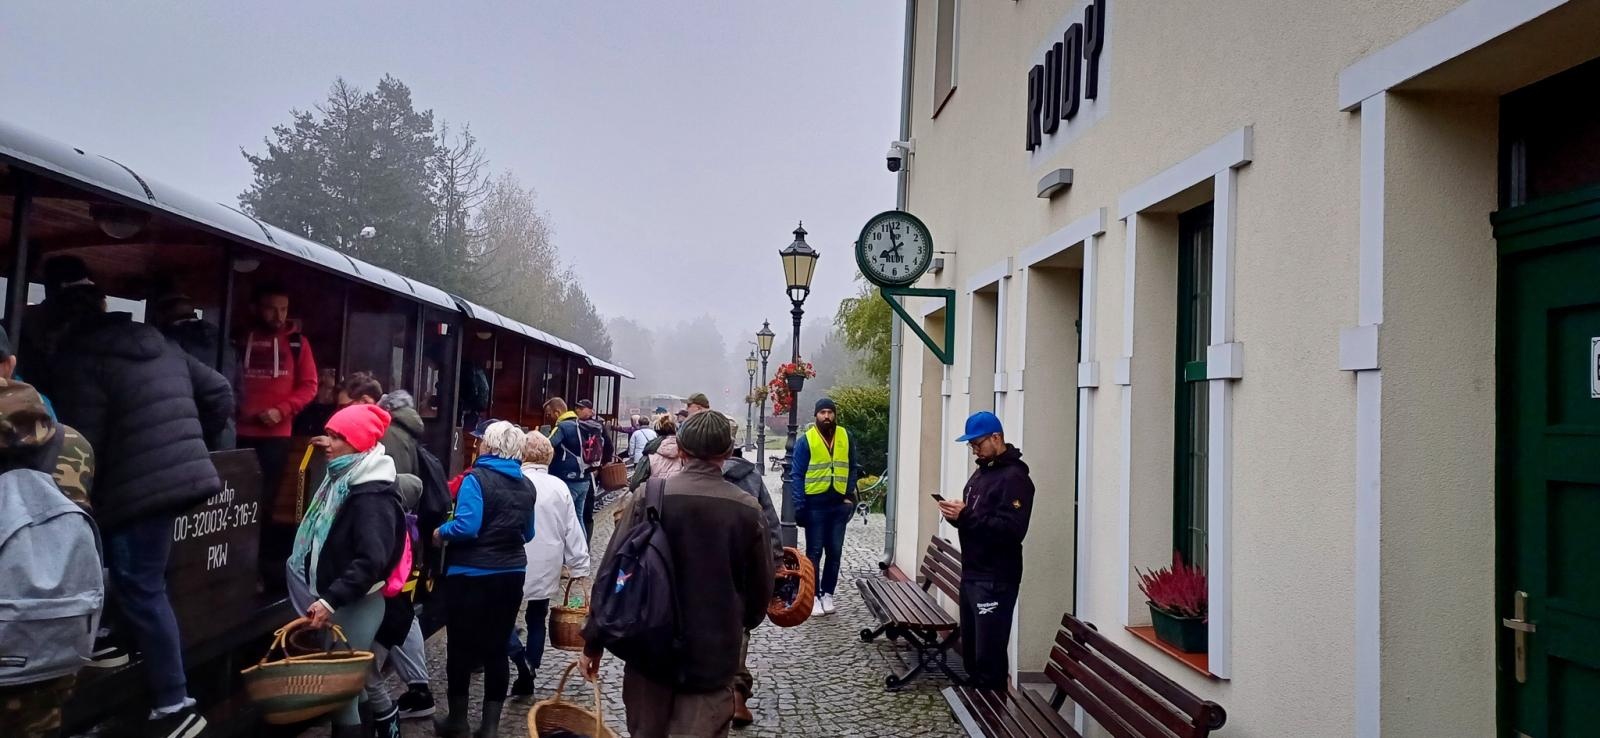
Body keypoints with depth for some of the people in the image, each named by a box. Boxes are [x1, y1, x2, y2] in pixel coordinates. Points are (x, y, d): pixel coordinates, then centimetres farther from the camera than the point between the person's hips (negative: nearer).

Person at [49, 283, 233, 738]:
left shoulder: (78, 360, -7)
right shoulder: (161, 345, 15)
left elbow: (81, 445, -12)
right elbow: (219, 394, 17)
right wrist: (193, 446, 27)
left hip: (134, 489, -8)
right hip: (181, 476, 8)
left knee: (139, 591, -3)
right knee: (144, 586, 19)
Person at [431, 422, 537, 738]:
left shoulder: (477, 479, -13)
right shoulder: (526, 486, 6)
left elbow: (466, 527, -23)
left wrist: (440, 533, -5)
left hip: (471, 575, -5)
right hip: (511, 575, 5)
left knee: (461, 647, 10)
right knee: (497, 648, 10)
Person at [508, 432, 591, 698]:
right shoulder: (559, 488, -3)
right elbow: (573, 532, -1)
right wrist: (579, 567, 7)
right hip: (546, 569, 4)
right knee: (537, 620, 16)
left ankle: (520, 657, -7)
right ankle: (526, 679, 20)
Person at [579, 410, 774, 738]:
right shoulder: (747, 509, -8)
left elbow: (614, 571, -8)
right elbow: (761, 584, 1)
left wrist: (593, 640, 2)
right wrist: (741, 624, 22)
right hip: (714, 653, -1)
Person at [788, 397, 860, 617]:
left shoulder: (845, 437, 5)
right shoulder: (806, 440, -6)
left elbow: (853, 468, 13)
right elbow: (796, 475, -6)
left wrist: (850, 495, 2)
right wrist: (800, 505, -13)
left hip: (839, 504, 3)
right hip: (815, 504, -3)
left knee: (835, 552, 9)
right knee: (814, 552, 4)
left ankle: (827, 594, 20)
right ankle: (814, 596, 12)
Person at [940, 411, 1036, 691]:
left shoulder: (1014, 477, -14)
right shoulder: (981, 471, 16)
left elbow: (1012, 529, -25)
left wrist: (966, 516, -25)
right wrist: (957, 515, 2)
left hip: (995, 580, -9)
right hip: (971, 574, 9)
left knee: (989, 653, -5)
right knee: (970, 648, 17)